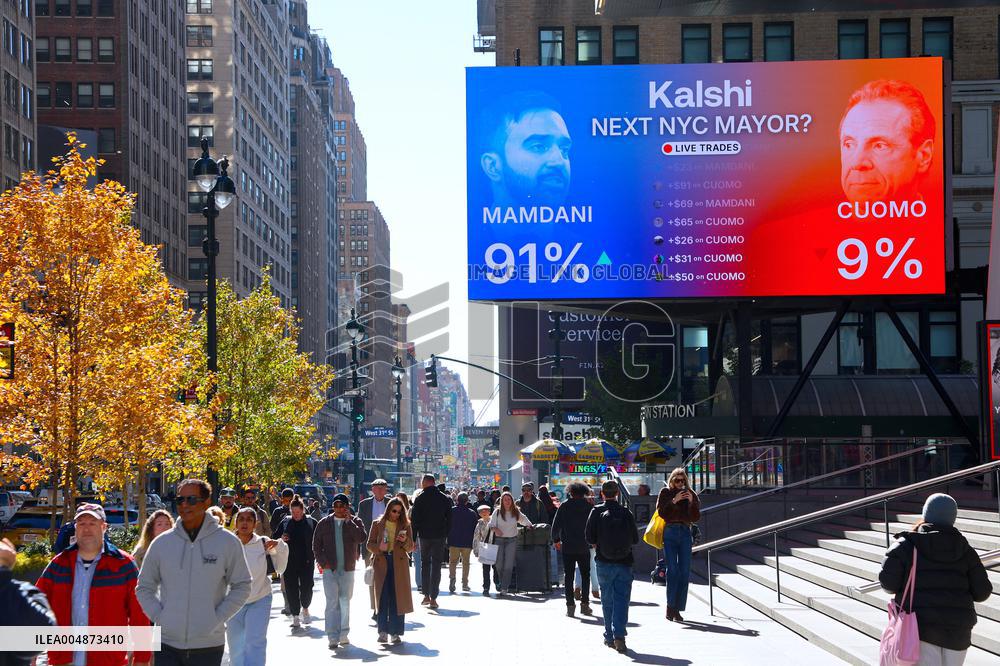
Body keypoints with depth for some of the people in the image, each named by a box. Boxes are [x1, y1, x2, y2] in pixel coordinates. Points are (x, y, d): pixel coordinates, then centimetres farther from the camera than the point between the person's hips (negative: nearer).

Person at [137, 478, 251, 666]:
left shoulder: (227, 542, -2)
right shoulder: (161, 543, 4)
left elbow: (242, 587, 2)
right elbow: (144, 588, 12)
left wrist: (217, 619, -7)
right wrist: (159, 617, -3)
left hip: (209, 646, -1)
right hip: (168, 644, 1)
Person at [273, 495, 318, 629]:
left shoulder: (311, 522, 2)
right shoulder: (285, 522, 7)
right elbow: (275, 537, 15)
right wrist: (281, 539, -8)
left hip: (306, 562, -2)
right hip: (289, 562, 2)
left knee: (306, 588, -4)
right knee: (291, 589, 0)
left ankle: (305, 608, 25)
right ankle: (295, 617, 7)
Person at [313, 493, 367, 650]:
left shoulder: (355, 522, 3)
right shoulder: (324, 523, 5)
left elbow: (362, 539, -14)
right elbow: (316, 545, 7)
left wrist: (349, 521, -15)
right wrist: (323, 563, -5)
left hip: (348, 568, 1)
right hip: (329, 569, -1)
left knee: (345, 602, 10)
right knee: (332, 603, -8)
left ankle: (343, 635, 20)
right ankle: (333, 638, -10)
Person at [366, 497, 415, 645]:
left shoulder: (405, 526, 9)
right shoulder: (377, 524, 7)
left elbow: (410, 548, 10)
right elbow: (369, 544, 8)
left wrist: (405, 541, -11)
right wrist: (379, 547, -12)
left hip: (399, 565, 0)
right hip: (382, 563, 0)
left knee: (397, 599, -2)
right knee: (382, 599, 0)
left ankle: (396, 633, 2)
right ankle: (383, 631, 5)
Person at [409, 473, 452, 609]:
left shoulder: (420, 499, -4)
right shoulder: (445, 499, 2)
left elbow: (414, 520, -4)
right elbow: (449, 520, 4)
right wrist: (446, 535, 11)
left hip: (424, 535, -1)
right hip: (440, 536, 1)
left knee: (425, 564, 14)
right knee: (436, 566, 2)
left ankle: (426, 595, 13)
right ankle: (433, 598, -2)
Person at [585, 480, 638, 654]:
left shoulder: (597, 512, -4)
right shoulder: (626, 513, 0)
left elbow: (590, 538, -6)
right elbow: (635, 539, 4)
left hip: (604, 563, 0)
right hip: (624, 562, 0)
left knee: (607, 600, 11)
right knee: (622, 599, -1)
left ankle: (610, 637, 15)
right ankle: (619, 636, -16)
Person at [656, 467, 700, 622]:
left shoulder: (691, 494, 12)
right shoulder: (665, 492, 8)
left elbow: (695, 518, 5)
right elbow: (661, 512, -4)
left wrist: (691, 502, -10)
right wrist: (674, 500, -14)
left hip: (685, 533, 3)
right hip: (670, 532, -3)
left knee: (685, 571, -2)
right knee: (672, 569, -14)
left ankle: (677, 608, 2)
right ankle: (670, 606, -11)